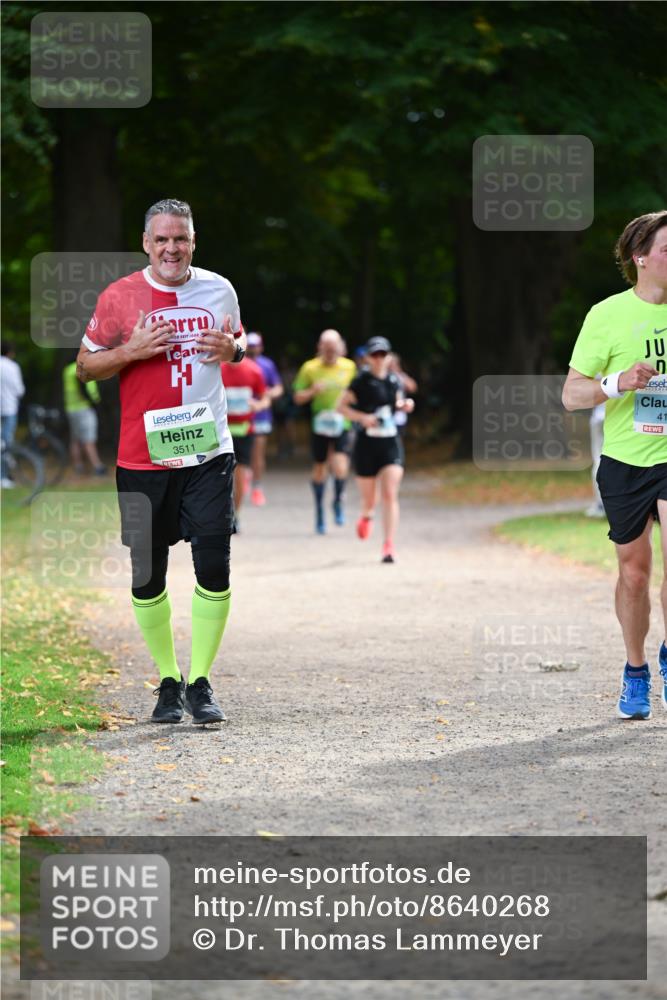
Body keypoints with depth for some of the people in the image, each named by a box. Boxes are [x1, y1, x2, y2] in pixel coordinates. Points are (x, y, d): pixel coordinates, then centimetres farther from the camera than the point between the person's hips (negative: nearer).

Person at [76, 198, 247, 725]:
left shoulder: (218, 290, 6)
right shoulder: (119, 297, -2)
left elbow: (239, 344, 22)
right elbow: (86, 366, 4)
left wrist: (230, 348, -2)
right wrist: (132, 350, -14)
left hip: (208, 450, 1)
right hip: (143, 457, -1)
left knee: (214, 566, -8)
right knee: (146, 576, 4)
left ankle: (200, 682, 2)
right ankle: (168, 682, 19)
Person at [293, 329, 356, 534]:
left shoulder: (349, 367, 4)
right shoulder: (310, 368, -2)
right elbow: (298, 397, 2)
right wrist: (313, 391, -17)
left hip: (342, 424, 0)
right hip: (319, 424, 0)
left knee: (340, 468, -16)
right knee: (319, 469, 8)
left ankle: (338, 502, 11)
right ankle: (320, 511, 26)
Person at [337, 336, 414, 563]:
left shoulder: (394, 381, 5)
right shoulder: (361, 381, -7)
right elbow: (341, 406, -4)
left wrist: (404, 406, 0)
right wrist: (362, 417, -18)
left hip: (391, 444, 2)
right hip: (366, 444, -2)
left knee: (390, 495, -12)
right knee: (369, 500, 7)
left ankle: (388, 546, -12)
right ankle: (366, 516, 46)